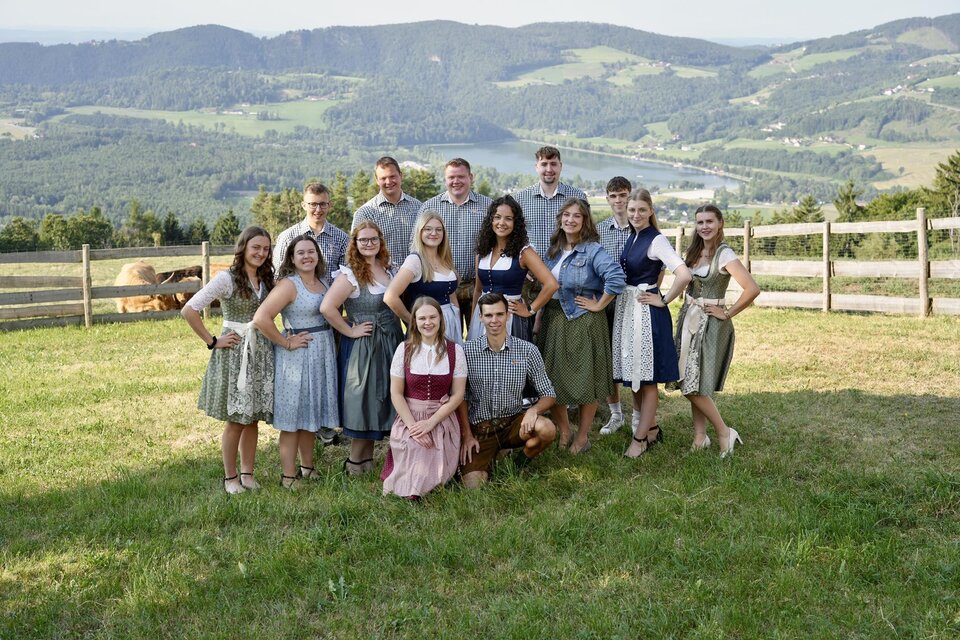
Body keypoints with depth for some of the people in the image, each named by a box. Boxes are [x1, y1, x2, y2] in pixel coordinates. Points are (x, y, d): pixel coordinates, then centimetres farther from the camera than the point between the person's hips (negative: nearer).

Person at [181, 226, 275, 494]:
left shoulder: (266, 280, 9)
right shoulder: (227, 278, -11)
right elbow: (189, 310, -16)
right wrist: (212, 341, -12)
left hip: (261, 352, 6)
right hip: (234, 353, -5)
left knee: (252, 417, 11)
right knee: (235, 419, 2)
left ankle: (247, 473, 23)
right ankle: (230, 477, 16)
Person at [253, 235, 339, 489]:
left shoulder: (322, 282, 9)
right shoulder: (289, 284, -14)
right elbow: (261, 318, -24)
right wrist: (286, 342, -17)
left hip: (322, 354, 7)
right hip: (297, 355, -7)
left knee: (312, 413, 16)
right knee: (293, 416, 0)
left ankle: (307, 468, 30)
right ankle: (288, 476, 9)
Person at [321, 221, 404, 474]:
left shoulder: (388, 269, 8)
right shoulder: (350, 274, -14)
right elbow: (327, 307, -24)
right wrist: (350, 331, -17)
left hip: (392, 343, 7)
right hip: (365, 346, -7)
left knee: (384, 401, 11)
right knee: (366, 401, -1)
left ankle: (366, 458, 23)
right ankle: (355, 462, 13)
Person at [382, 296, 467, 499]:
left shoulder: (454, 350, -1)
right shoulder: (405, 349, -1)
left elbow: (458, 394, -3)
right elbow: (396, 393, -2)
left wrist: (431, 422, -13)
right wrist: (413, 425, -13)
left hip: (442, 420, 0)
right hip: (409, 419, 0)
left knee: (435, 479, -12)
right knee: (412, 488, -13)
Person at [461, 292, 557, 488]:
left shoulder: (527, 351, -5)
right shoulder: (467, 351, -5)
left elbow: (548, 394, 1)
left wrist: (534, 409, -20)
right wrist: (466, 435, -6)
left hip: (513, 422, 2)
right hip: (479, 426, -1)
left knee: (547, 429, -29)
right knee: (473, 483, -22)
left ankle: (522, 463, 3)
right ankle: (487, 459, 15)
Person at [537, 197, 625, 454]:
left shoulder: (592, 250, -12)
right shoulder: (554, 250, 9)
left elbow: (616, 277, -25)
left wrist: (598, 305, -18)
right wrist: (539, 316, 11)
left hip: (583, 321, -7)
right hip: (553, 319, 7)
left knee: (586, 379, 3)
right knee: (552, 377, 8)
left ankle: (582, 437, 16)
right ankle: (563, 432, 24)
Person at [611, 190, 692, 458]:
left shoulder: (656, 240, -12)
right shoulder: (631, 238, 11)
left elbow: (684, 275, -24)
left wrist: (664, 300, -15)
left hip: (647, 313, -8)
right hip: (625, 310, 8)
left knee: (646, 376, 0)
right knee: (632, 374, 13)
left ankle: (641, 437, 7)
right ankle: (651, 427, 27)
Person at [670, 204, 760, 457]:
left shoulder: (724, 255, -15)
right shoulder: (693, 251, 7)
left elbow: (752, 289, -24)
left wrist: (727, 313, -15)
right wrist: (688, 305, 9)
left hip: (711, 323, -7)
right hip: (689, 319, 7)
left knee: (694, 386, -7)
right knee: (691, 384, 8)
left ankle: (724, 433, 7)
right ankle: (700, 436, 18)